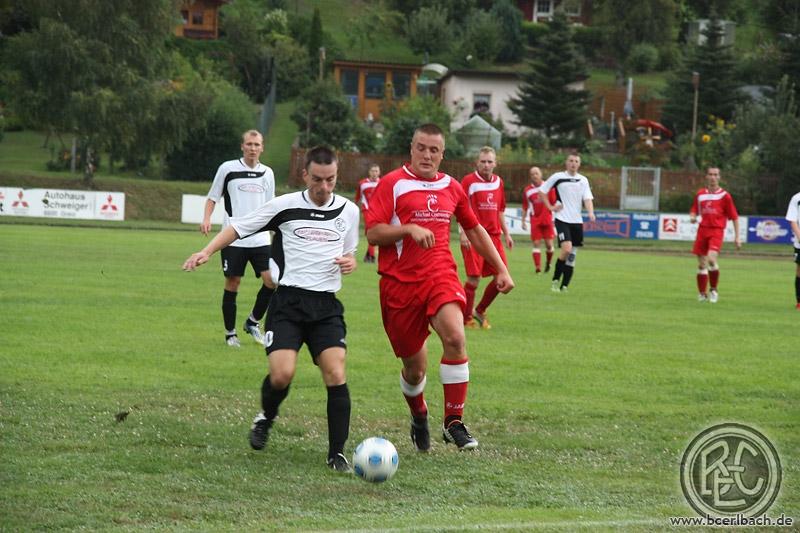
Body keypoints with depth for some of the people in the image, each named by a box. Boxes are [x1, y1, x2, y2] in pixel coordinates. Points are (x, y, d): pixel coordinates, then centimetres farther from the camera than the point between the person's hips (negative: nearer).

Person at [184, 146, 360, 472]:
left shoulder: (348, 211, 9)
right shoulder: (285, 206, 0)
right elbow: (239, 227, 8)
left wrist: (350, 262, 2)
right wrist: (207, 252, -4)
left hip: (326, 305, 2)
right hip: (288, 301, -2)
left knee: (335, 375, -14)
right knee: (282, 374, -17)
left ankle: (337, 453, -5)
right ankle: (266, 418, 17)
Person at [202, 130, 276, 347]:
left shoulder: (267, 173, 12)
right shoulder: (228, 168, 0)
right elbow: (213, 197, 6)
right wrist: (207, 219, -8)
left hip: (260, 239, 3)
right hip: (233, 238, -3)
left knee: (271, 280, -10)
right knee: (232, 283, 0)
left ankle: (253, 322, 11)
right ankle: (230, 333, 12)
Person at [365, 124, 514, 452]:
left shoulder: (451, 188, 12)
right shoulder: (392, 184, -2)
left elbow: (474, 229, 25)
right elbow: (372, 233, -8)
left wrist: (501, 269, 23)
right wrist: (410, 228, -23)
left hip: (441, 276, 2)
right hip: (400, 282, -2)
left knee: (455, 337, -26)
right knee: (414, 366, 5)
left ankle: (454, 422, -17)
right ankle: (419, 417, 36)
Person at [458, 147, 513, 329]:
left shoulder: (498, 182, 12)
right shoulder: (468, 181, -5)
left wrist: (506, 233, 19)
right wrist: (463, 233, -18)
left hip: (493, 235, 6)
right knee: (474, 278, -8)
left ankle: (480, 311, 18)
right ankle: (466, 318, 5)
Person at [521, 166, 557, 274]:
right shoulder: (527, 190, 5)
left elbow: (554, 203, 6)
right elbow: (525, 208, 12)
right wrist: (523, 221, 9)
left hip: (547, 219, -1)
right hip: (535, 220, 1)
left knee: (549, 244, -3)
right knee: (536, 244, -5)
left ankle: (548, 263, 22)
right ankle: (538, 267, -6)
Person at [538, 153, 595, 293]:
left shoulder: (583, 180, 9)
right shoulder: (558, 177, -1)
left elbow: (587, 198, 1)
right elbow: (542, 191, 6)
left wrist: (591, 212, -18)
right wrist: (550, 207, -4)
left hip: (577, 221, 4)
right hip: (562, 220, -4)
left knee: (572, 256, 4)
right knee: (567, 249, -22)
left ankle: (564, 286, 12)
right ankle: (555, 280, -8)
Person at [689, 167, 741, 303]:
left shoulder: (724, 195, 0)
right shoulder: (700, 194, 11)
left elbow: (734, 217, 4)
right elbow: (694, 211, 21)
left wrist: (737, 237, 0)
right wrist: (692, 217, -5)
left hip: (717, 230, -4)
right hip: (702, 229, 4)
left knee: (712, 258, -23)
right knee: (701, 264, 4)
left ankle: (714, 290, -5)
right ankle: (702, 294, 17)